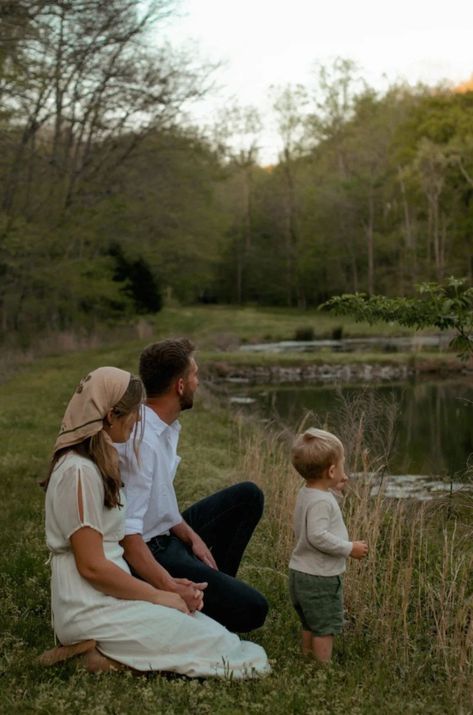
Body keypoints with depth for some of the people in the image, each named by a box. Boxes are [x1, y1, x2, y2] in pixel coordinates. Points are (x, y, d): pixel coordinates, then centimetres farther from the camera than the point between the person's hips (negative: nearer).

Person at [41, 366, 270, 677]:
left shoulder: (98, 464, 13)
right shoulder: (79, 472, -19)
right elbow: (92, 566, -20)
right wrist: (158, 595, -11)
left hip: (109, 596, 10)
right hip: (92, 608, -10)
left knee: (216, 632, 2)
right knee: (222, 650, -11)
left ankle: (106, 650, 1)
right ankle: (107, 657, -9)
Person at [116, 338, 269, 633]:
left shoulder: (167, 427, 1)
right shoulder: (143, 443, -28)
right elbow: (127, 531, -31)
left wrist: (192, 536, -1)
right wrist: (169, 587, -33)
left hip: (169, 532, 10)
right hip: (150, 551, -10)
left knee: (248, 495, 14)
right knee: (251, 609, -16)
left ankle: (211, 584, 14)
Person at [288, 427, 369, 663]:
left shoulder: (306, 494, 7)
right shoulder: (321, 501, -24)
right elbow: (318, 536, -30)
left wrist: (333, 490, 14)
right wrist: (350, 548, -22)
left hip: (301, 573, 10)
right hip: (319, 578, -10)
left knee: (310, 625, 23)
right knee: (325, 627, 3)